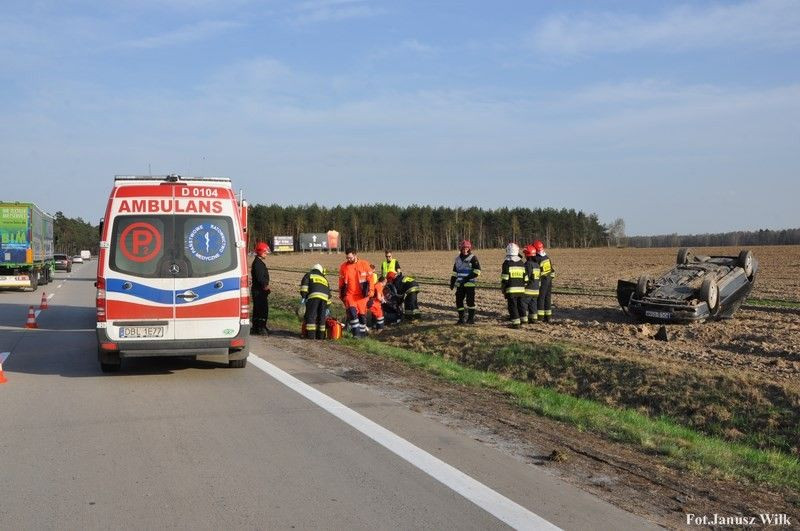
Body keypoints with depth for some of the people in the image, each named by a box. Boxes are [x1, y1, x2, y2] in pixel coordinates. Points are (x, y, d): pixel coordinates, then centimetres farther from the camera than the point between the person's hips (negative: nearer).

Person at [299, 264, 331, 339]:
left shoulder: (309, 275, 23)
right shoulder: (324, 279, 36)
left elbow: (304, 284, 4)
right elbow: (328, 293, 34)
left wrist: (303, 296, 0)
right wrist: (327, 307, 36)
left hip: (314, 296, -4)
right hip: (324, 297, 4)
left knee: (311, 316, -3)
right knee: (321, 317, 11)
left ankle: (311, 334, -9)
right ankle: (320, 335, 10)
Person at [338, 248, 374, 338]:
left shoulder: (364, 265, -2)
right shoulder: (343, 266, 3)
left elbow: (370, 279, 2)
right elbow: (341, 282, 13)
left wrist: (370, 290, -5)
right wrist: (341, 294, 14)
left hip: (361, 295, 0)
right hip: (349, 294, 0)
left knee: (362, 313, 5)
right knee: (352, 311, -19)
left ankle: (363, 333, 21)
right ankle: (356, 332, -16)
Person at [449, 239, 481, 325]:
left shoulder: (473, 258, -4)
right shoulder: (458, 259, 15)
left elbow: (477, 270, -11)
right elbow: (454, 272, 21)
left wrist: (468, 277, -18)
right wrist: (452, 282, 14)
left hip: (470, 283, -6)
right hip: (460, 284, 6)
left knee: (470, 301, -6)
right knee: (459, 301, 5)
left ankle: (471, 318, 3)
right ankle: (461, 318, 14)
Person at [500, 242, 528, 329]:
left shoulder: (507, 263, -7)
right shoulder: (521, 263, 11)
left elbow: (504, 279, -8)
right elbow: (525, 278, 13)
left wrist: (503, 290, -2)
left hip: (511, 290, -5)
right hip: (521, 289, 5)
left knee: (512, 306, -2)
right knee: (520, 304, 16)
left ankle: (516, 322, -5)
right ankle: (523, 320, 22)